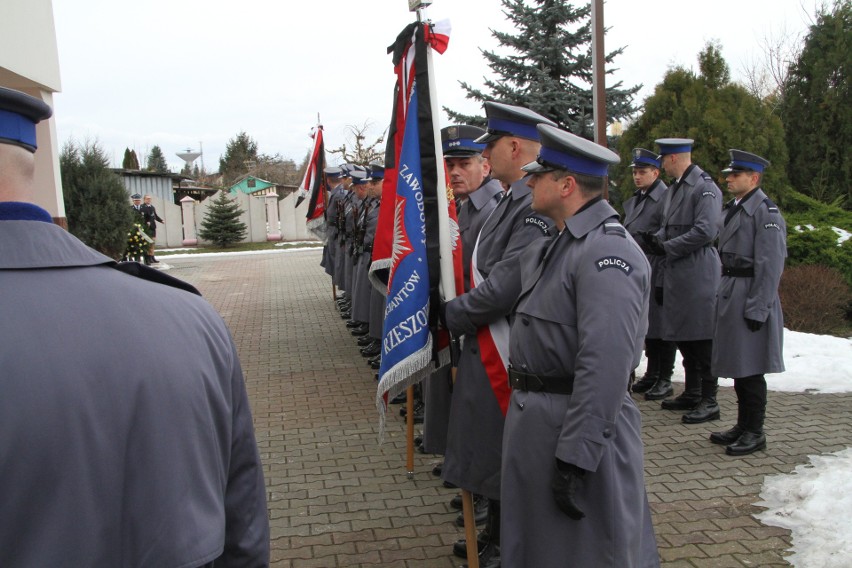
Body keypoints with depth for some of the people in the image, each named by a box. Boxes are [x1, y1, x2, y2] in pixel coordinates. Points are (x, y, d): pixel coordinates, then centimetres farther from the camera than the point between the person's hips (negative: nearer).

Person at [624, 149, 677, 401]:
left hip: (657, 274, -8)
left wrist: (663, 282, -18)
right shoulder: (633, 202, 15)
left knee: (661, 326, -1)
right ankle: (652, 374, 25)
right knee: (647, 326, 14)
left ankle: (665, 379, 9)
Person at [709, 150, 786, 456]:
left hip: (750, 299, -9)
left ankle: (755, 433, 11)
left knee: (750, 369, -1)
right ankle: (743, 426, 26)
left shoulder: (766, 212, -13)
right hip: (730, 294, 9)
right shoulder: (734, 208, 15)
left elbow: (771, 266, -16)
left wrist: (756, 309, -18)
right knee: (737, 367, 15)